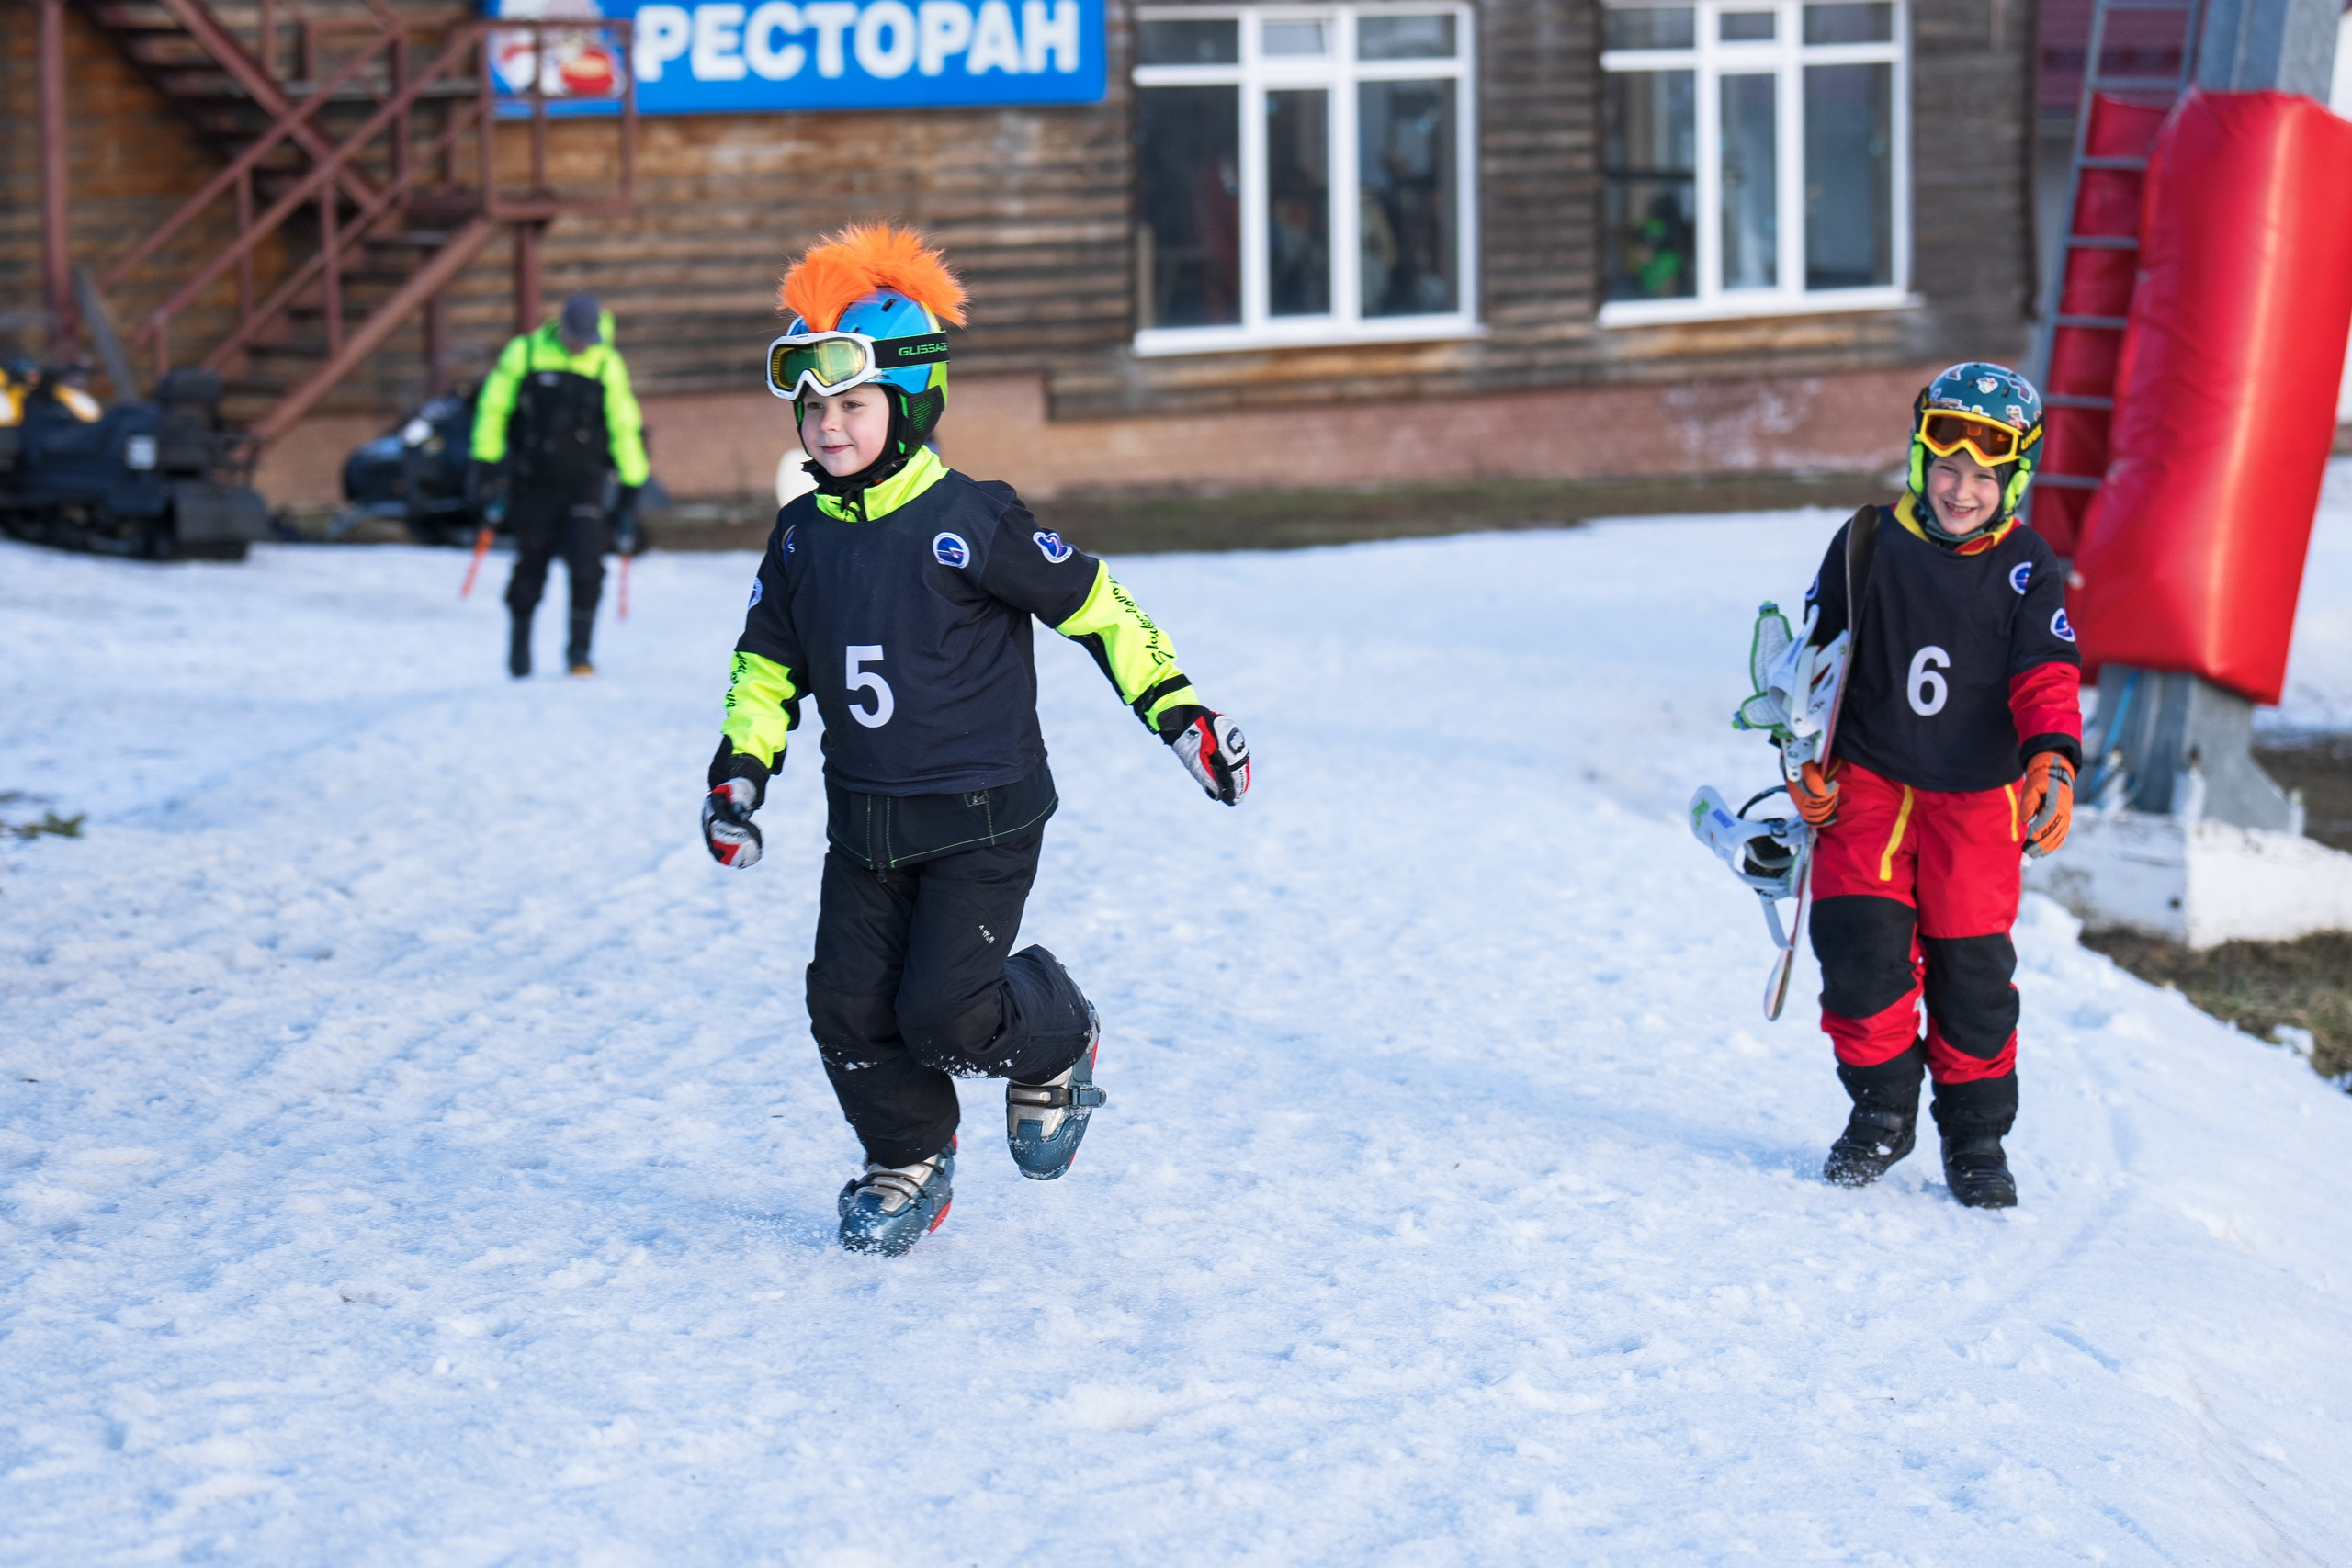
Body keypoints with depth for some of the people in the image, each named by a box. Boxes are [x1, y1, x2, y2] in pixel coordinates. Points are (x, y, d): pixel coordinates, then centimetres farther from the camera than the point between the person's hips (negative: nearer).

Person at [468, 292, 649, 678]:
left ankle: (579, 651, -3)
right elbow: (493, 408, 3)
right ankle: (520, 637, 29)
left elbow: (626, 426, 4)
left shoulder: (607, 365, -1)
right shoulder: (524, 354, -3)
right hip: (532, 482, 0)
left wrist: (631, 486, 3)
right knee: (530, 566, 7)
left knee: (587, 566, -13)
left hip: (586, 482, 0)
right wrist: (485, 463, -1)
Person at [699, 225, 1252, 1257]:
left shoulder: (970, 523, -15)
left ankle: (1055, 1044, 20)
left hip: (981, 816, -6)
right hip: (864, 824, 6)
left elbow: (1095, 606, -8)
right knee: (848, 1006, 1)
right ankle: (908, 1163, 24)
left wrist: (1179, 712, -9)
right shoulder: (803, 539, 4)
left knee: (946, 1014, -13)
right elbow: (769, 664, 17)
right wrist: (738, 772, 6)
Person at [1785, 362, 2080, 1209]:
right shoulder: (1869, 545, -1)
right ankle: (1881, 1109, 8)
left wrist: (2052, 763, -28)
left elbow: (2047, 676, -10)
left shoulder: (2027, 571, -2)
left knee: (1974, 971, 1)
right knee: (1863, 945, -12)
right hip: (1867, 783, 0)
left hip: (1977, 798, 0)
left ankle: (1976, 1134, 19)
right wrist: (1808, 761, 3)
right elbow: (1817, 654, 8)